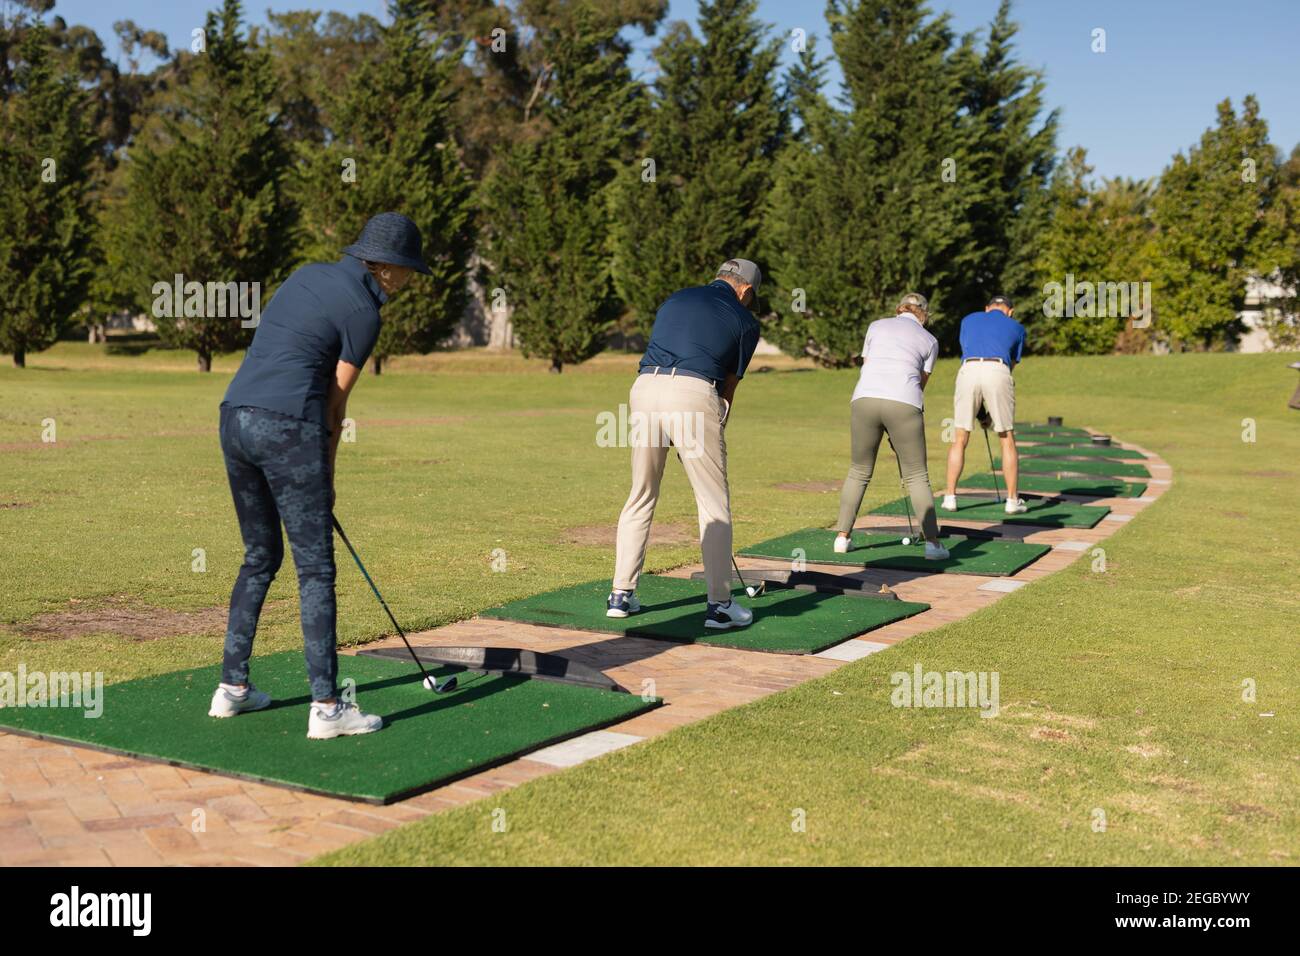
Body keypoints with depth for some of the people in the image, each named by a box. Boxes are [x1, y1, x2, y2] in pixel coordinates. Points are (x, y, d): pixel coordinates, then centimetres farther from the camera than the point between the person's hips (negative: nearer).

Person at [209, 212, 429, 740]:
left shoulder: (310, 274, 19)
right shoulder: (364, 311, -3)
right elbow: (336, 401, 0)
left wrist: (316, 470, 19)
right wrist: (327, 474, 12)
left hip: (235, 417, 8)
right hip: (287, 427, -8)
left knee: (260, 558, 19)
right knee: (316, 568, -2)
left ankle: (232, 686, 22)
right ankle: (327, 706, -2)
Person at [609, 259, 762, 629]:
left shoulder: (676, 299, 27)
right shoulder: (744, 320, 14)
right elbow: (729, 387, 16)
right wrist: (713, 437, 26)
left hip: (645, 388, 5)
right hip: (693, 395, -4)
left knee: (640, 498, 16)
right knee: (714, 505, 6)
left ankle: (621, 595, 18)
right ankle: (720, 604, 8)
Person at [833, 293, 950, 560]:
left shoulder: (876, 326, 22)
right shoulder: (930, 340, 19)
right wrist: (897, 427, 26)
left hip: (864, 399, 2)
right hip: (903, 405, -2)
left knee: (859, 471, 17)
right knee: (917, 476, 7)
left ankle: (843, 537, 15)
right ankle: (932, 543, -1)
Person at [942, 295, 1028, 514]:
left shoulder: (969, 320, 29)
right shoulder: (1017, 328, 25)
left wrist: (980, 409, 34)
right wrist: (992, 411, 30)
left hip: (968, 371, 1)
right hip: (998, 372, -1)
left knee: (959, 441, 12)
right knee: (1007, 441, 11)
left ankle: (950, 497, 10)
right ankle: (1013, 500, 14)